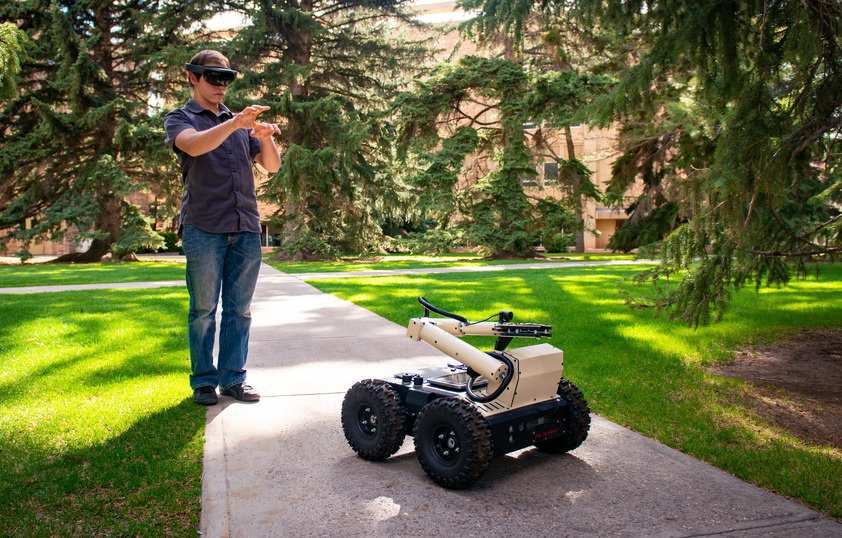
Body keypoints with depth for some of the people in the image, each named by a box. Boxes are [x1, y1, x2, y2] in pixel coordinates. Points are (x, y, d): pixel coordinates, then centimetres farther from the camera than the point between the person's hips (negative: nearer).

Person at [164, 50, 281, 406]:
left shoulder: (242, 124, 21)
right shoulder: (180, 119, 9)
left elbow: (271, 166, 13)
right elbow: (193, 146, -14)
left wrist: (266, 137, -7)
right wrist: (234, 123, -27)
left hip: (245, 229, 4)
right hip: (203, 228, -4)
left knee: (239, 309, 5)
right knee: (204, 309, 1)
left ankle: (233, 378, 13)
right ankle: (204, 382, 12)